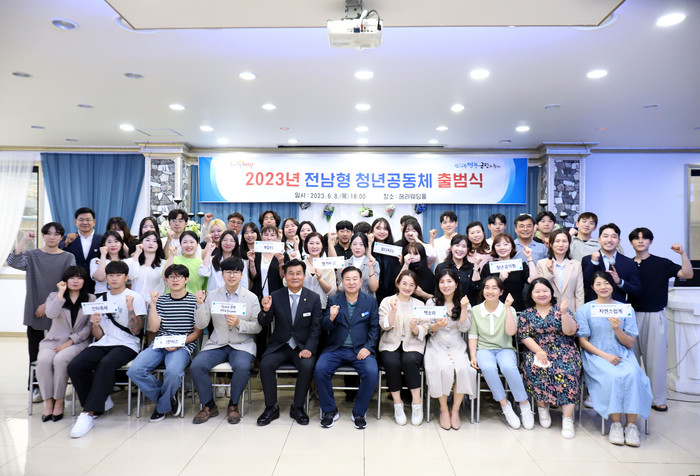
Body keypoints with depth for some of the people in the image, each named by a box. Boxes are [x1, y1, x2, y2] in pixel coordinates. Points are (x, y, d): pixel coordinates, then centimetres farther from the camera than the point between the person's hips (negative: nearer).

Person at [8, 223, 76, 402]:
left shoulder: (68, 258, 4)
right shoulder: (32, 255, 9)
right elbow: (13, 262, -12)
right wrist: (24, 240, -11)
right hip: (34, 312, 1)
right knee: (35, 352, 4)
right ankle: (36, 387, 15)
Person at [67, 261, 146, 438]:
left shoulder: (135, 298, 4)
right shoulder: (101, 300, 18)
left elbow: (136, 331, -6)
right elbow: (98, 336, 16)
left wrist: (130, 307, -16)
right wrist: (95, 325, -6)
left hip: (126, 345, -5)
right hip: (102, 344, 5)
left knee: (106, 364, -36)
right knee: (74, 366, -22)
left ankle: (88, 413, -26)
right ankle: (101, 401, 0)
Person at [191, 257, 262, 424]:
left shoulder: (251, 297, 1)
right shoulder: (212, 296, 6)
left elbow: (258, 326, -1)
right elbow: (201, 325, 3)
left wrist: (239, 324, -18)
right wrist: (200, 305, -12)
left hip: (242, 345, -2)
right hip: (217, 344, 3)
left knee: (242, 367, -32)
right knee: (196, 365, -22)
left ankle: (233, 405, -3)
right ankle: (209, 406, 2)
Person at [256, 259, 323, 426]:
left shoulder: (313, 298, 0)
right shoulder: (275, 297, 1)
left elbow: (316, 328, -1)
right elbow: (264, 323, 0)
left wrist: (309, 349, -16)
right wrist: (266, 310, -22)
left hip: (303, 347, -1)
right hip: (279, 346, 1)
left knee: (307, 366, -29)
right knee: (265, 364, -25)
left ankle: (298, 407, -6)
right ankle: (271, 408, -6)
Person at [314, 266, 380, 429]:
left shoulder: (370, 301, 8)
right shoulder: (334, 300, 8)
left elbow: (374, 328, 7)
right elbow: (324, 327, 2)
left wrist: (368, 347, -9)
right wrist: (331, 318, -21)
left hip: (361, 350, 0)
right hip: (336, 348, 1)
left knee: (372, 373, -27)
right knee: (320, 369, -25)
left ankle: (359, 412, -1)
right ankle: (329, 411, 0)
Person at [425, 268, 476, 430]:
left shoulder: (464, 303, 9)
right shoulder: (432, 303, 6)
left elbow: (464, 328, -1)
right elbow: (429, 330, 2)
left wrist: (464, 308, -11)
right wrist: (437, 325, -19)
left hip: (457, 347, 1)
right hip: (437, 346, -1)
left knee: (463, 369, -28)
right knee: (443, 369, -29)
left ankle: (455, 410, -8)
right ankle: (444, 409, -9)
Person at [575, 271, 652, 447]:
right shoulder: (584, 310, 6)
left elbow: (630, 343, 8)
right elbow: (583, 341, 1)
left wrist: (617, 329, -12)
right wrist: (605, 355, -13)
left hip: (623, 355, 2)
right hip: (596, 356, -2)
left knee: (632, 375, -30)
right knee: (613, 376, -32)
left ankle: (631, 424, -18)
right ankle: (615, 423, -18)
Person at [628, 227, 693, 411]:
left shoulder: (662, 263, 2)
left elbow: (687, 274, -8)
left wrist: (682, 253, -17)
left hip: (654, 316, -2)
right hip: (632, 315, 2)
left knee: (655, 357, 1)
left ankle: (658, 398, 11)